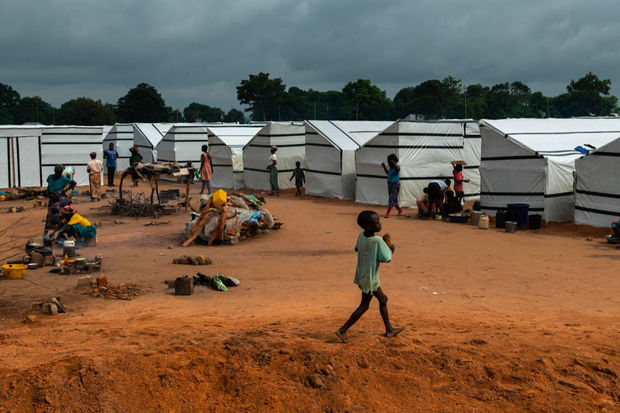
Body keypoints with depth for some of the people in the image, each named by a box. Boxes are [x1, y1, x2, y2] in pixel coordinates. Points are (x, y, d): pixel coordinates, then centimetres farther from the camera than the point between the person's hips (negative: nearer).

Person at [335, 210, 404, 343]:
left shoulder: (362, 235, -5)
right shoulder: (377, 241, -27)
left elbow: (357, 248, 12)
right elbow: (386, 259, -24)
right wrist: (390, 250, -3)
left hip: (362, 274, 9)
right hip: (369, 278, -9)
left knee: (383, 299, 21)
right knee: (364, 305, 5)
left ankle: (389, 329, 34)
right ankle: (343, 330, 8)